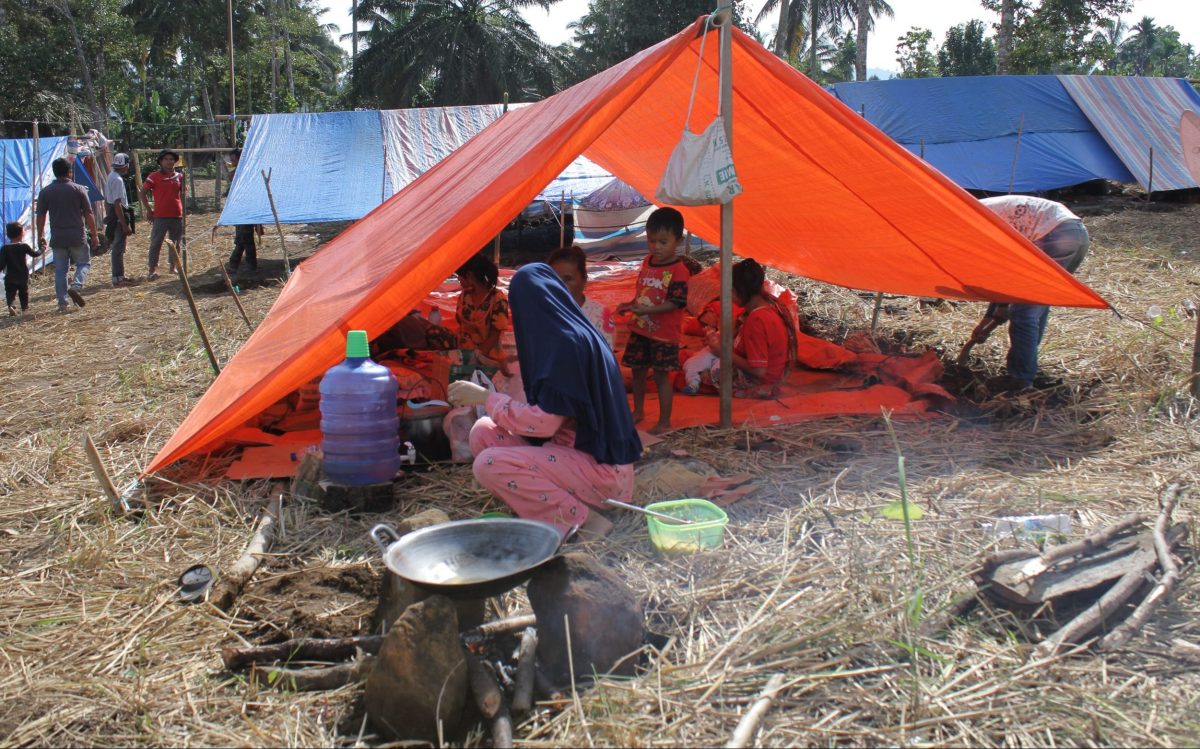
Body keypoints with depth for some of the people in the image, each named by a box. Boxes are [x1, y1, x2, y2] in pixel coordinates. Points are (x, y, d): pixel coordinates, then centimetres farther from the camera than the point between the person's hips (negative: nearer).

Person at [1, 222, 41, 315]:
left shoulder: (4, 248, -7)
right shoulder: (24, 246, -9)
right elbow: (34, 254, 4)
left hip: (10, 278, -1)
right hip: (23, 277, 1)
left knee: (10, 293, -1)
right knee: (24, 293, 18)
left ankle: (10, 305, -26)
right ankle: (25, 307, 23)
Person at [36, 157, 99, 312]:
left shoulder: (45, 192, 3)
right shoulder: (79, 189, -3)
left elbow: (41, 216, 6)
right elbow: (88, 215, -3)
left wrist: (40, 237, 16)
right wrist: (94, 235, 3)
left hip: (57, 238, 2)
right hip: (77, 237, -2)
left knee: (60, 270, 8)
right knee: (84, 263, 14)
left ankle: (63, 303, 6)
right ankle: (76, 286, -12)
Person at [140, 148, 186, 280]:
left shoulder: (179, 176, 9)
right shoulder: (154, 176, -2)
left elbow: (183, 194, 20)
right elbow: (143, 193, 1)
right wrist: (148, 209, -3)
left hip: (177, 215, 4)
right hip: (160, 216, -4)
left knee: (175, 242, 12)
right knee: (156, 243, -4)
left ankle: (173, 267, 24)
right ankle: (153, 269, -1)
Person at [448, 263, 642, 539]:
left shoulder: (567, 343, -18)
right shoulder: (578, 334, 10)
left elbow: (543, 423, -19)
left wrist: (485, 397, -8)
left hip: (599, 470, -10)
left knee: (489, 465, -22)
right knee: (483, 432, 6)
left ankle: (580, 519, -12)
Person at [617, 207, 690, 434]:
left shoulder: (679, 270, -17)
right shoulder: (647, 262, 6)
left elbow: (675, 303, -24)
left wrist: (647, 310, -31)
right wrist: (630, 305, 2)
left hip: (664, 334, -7)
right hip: (640, 329, 7)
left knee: (661, 375, -1)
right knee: (638, 370, 18)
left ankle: (664, 421, 11)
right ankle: (638, 410, 37)